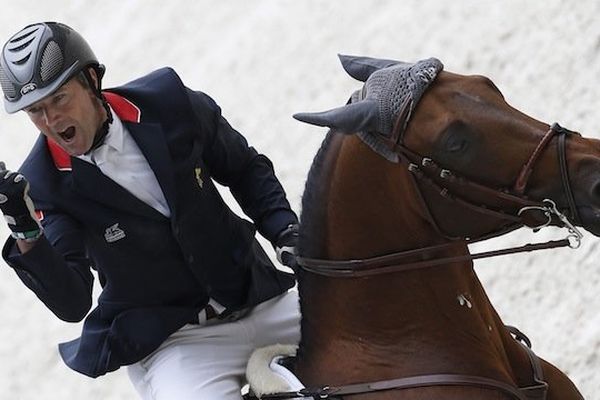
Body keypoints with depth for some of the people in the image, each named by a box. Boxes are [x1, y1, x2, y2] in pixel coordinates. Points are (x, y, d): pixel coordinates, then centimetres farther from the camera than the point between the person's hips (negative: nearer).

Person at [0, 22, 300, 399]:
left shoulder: (168, 104, -4)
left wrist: (286, 232, -2)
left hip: (261, 302, 3)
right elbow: (71, 305, -18)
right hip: (173, 342, -3)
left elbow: (247, 169, 12)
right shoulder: (45, 184, -10)